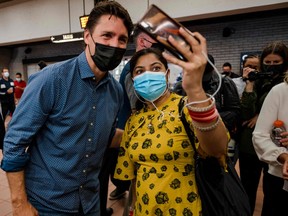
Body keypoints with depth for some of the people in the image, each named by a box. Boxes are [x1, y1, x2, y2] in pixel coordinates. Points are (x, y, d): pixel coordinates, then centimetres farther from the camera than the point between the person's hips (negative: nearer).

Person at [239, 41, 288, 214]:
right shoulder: (257, 82, 2)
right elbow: (245, 114, -9)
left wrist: (262, 116, -11)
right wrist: (249, 84, -13)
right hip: (249, 144, 2)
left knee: (272, 191, 16)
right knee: (247, 189, 16)